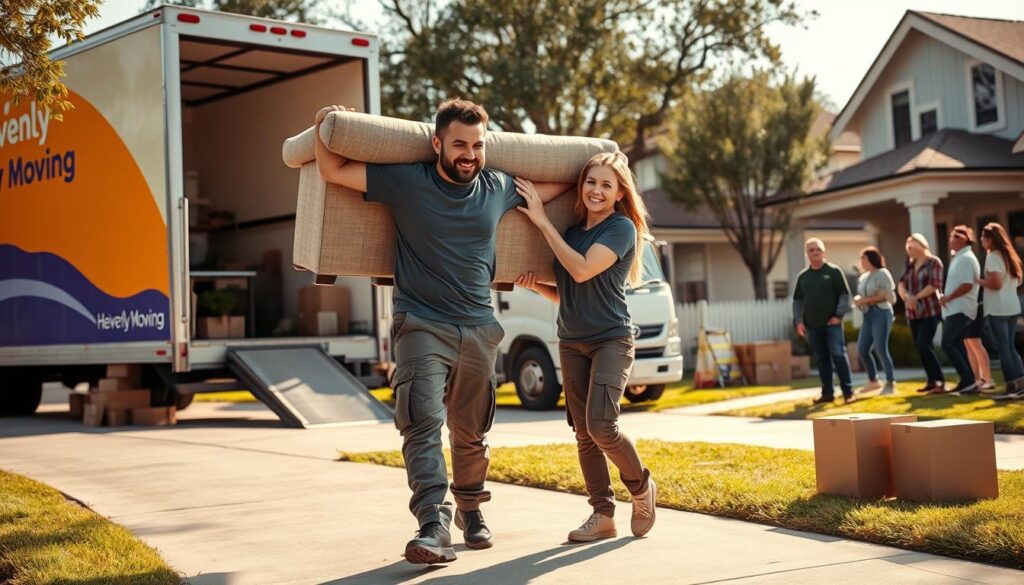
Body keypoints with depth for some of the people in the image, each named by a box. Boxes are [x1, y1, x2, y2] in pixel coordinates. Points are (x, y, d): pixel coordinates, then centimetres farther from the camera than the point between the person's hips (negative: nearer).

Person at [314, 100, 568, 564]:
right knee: (422, 422, -20)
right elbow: (333, 172, -2)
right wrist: (325, 127, -12)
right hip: (421, 325, -3)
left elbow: (556, 186, 26)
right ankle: (433, 525, -25)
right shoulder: (405, 182, -3)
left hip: (478, 329, 4)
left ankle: (470, 509, 35)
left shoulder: (499, 189, 7)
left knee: (471, 434, 14)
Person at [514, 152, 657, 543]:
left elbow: (583, 270, -22)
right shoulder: (571, 231, 11)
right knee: (584, 433, 3)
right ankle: (602, 514, 11)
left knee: (601, 426, -18)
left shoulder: (622, 228, -8)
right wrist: (535, 285, -3)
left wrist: (542, 221, -17)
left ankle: (642, 487, 8)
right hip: (571, 344, 6)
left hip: (611, 340, -6)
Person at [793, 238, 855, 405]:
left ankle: (848, 392, -5)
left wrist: (839, 315, -11)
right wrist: (798, 321, 5)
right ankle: (827, 393, 12)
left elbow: (845, 294, -3)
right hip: (812, 325, 4)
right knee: (822, 359, 7)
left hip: (832, 323, -4)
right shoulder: (803, 276, 11)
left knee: (839, 355, -9)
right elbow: (797, 300, 15)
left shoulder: (834, 271, -1)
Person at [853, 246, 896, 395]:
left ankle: (890, 383, -3)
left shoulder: (882, 274, -7)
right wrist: (857, 299, 0)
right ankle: (873, 381, 19)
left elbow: (886, 296, -14)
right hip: (868, 315, 8)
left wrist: (865, 300, -17)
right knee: (862, 349, 5)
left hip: (881, 313, -8)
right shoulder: (863, 278, 17)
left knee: (881, 349, -12)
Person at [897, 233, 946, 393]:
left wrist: (916, 297, -18)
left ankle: (940, 380, -10)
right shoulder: (910, 264, 13)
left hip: (930, 311, -7)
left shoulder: (933, 262, -7)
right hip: (913, 313, 7)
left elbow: (935, 285, -17)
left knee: (924, 346, -16)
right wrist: (906, 297, -15)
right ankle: (932, 381, 15)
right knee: (920, 348, 7)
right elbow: (901, 283, 4)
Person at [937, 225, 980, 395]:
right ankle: (967, 382, 11)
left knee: (947, 344, -13)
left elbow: (967, 285, -23)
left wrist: (947, 298, -15)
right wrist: (946, 298, 10)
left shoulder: (966, 258, -14)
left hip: (960, 309, -10)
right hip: (955, 309, 10)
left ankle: (969, 381, -12)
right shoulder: (960, 257, 18)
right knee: (957, 344, 10)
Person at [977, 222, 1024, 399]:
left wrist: (979, 281, -5)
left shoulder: (992, 257, -12)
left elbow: (996, 284, -20)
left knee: (1003, 348, -3)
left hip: (997, 309, -8)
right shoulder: (1009, 255, 14)